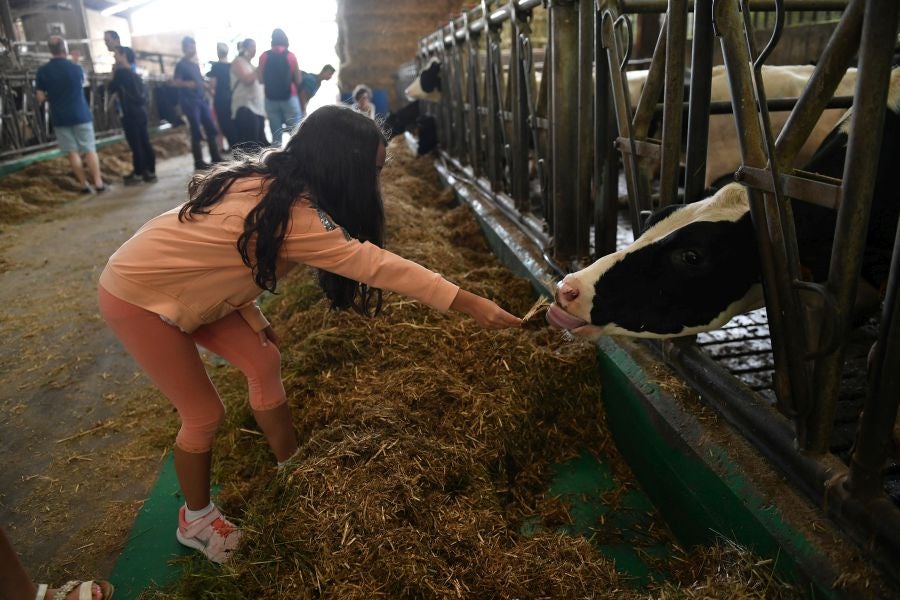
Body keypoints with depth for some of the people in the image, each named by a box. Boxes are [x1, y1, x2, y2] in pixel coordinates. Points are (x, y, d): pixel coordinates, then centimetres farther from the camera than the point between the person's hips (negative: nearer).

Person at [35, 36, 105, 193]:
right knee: (90, 150, 1)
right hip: (80, 114, -1)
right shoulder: (75, 68, -5)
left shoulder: (42, 71, -2)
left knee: (72, 152, 5)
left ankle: (83, 185, 5)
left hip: (59, 118, 2)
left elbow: (40, 98, 0)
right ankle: (98, 183, -2)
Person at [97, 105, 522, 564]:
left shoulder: (274, 182, -6)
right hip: (136, 297, -8)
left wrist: (254, 319, -6)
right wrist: (469, 303, -32)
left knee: (263, 362, 6)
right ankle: (195, 521, 24)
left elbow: (225, 252, 1)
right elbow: (374, 263, -35)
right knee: (205, 413, -1)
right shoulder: (291, 213, -33)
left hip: (185, 285, 8)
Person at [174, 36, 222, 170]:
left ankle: (215, 158, 12)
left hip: (201, 100, 8)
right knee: (196, 132, -7)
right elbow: (175, 82, -19)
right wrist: (186, 84, -35)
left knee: (211, 129, 6)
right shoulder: (181, 65, -8)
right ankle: (198, 162, -2)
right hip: (189, 102, -8)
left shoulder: (195, 65, 16)